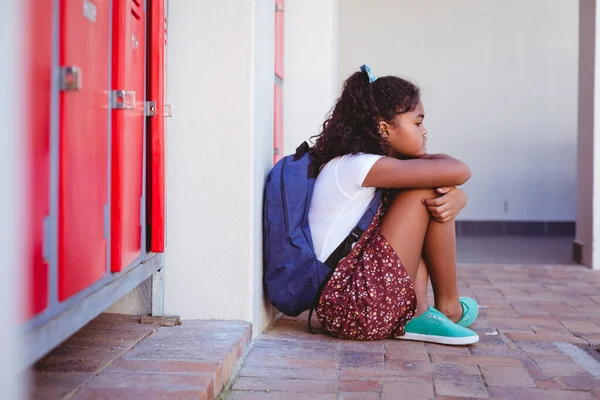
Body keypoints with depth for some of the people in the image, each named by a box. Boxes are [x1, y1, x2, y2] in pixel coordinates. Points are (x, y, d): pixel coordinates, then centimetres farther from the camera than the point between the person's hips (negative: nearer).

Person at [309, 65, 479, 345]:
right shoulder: (356, 166, -15)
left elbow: (454, 188, 13)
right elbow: (458, 171, -23)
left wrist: (455, 198, -12)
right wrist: (420, 158, -1)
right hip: (359, 310, -10)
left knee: (439, 200, 15)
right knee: (426, 191, -10)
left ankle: (416, 316, 3)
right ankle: (448, 308, 5)